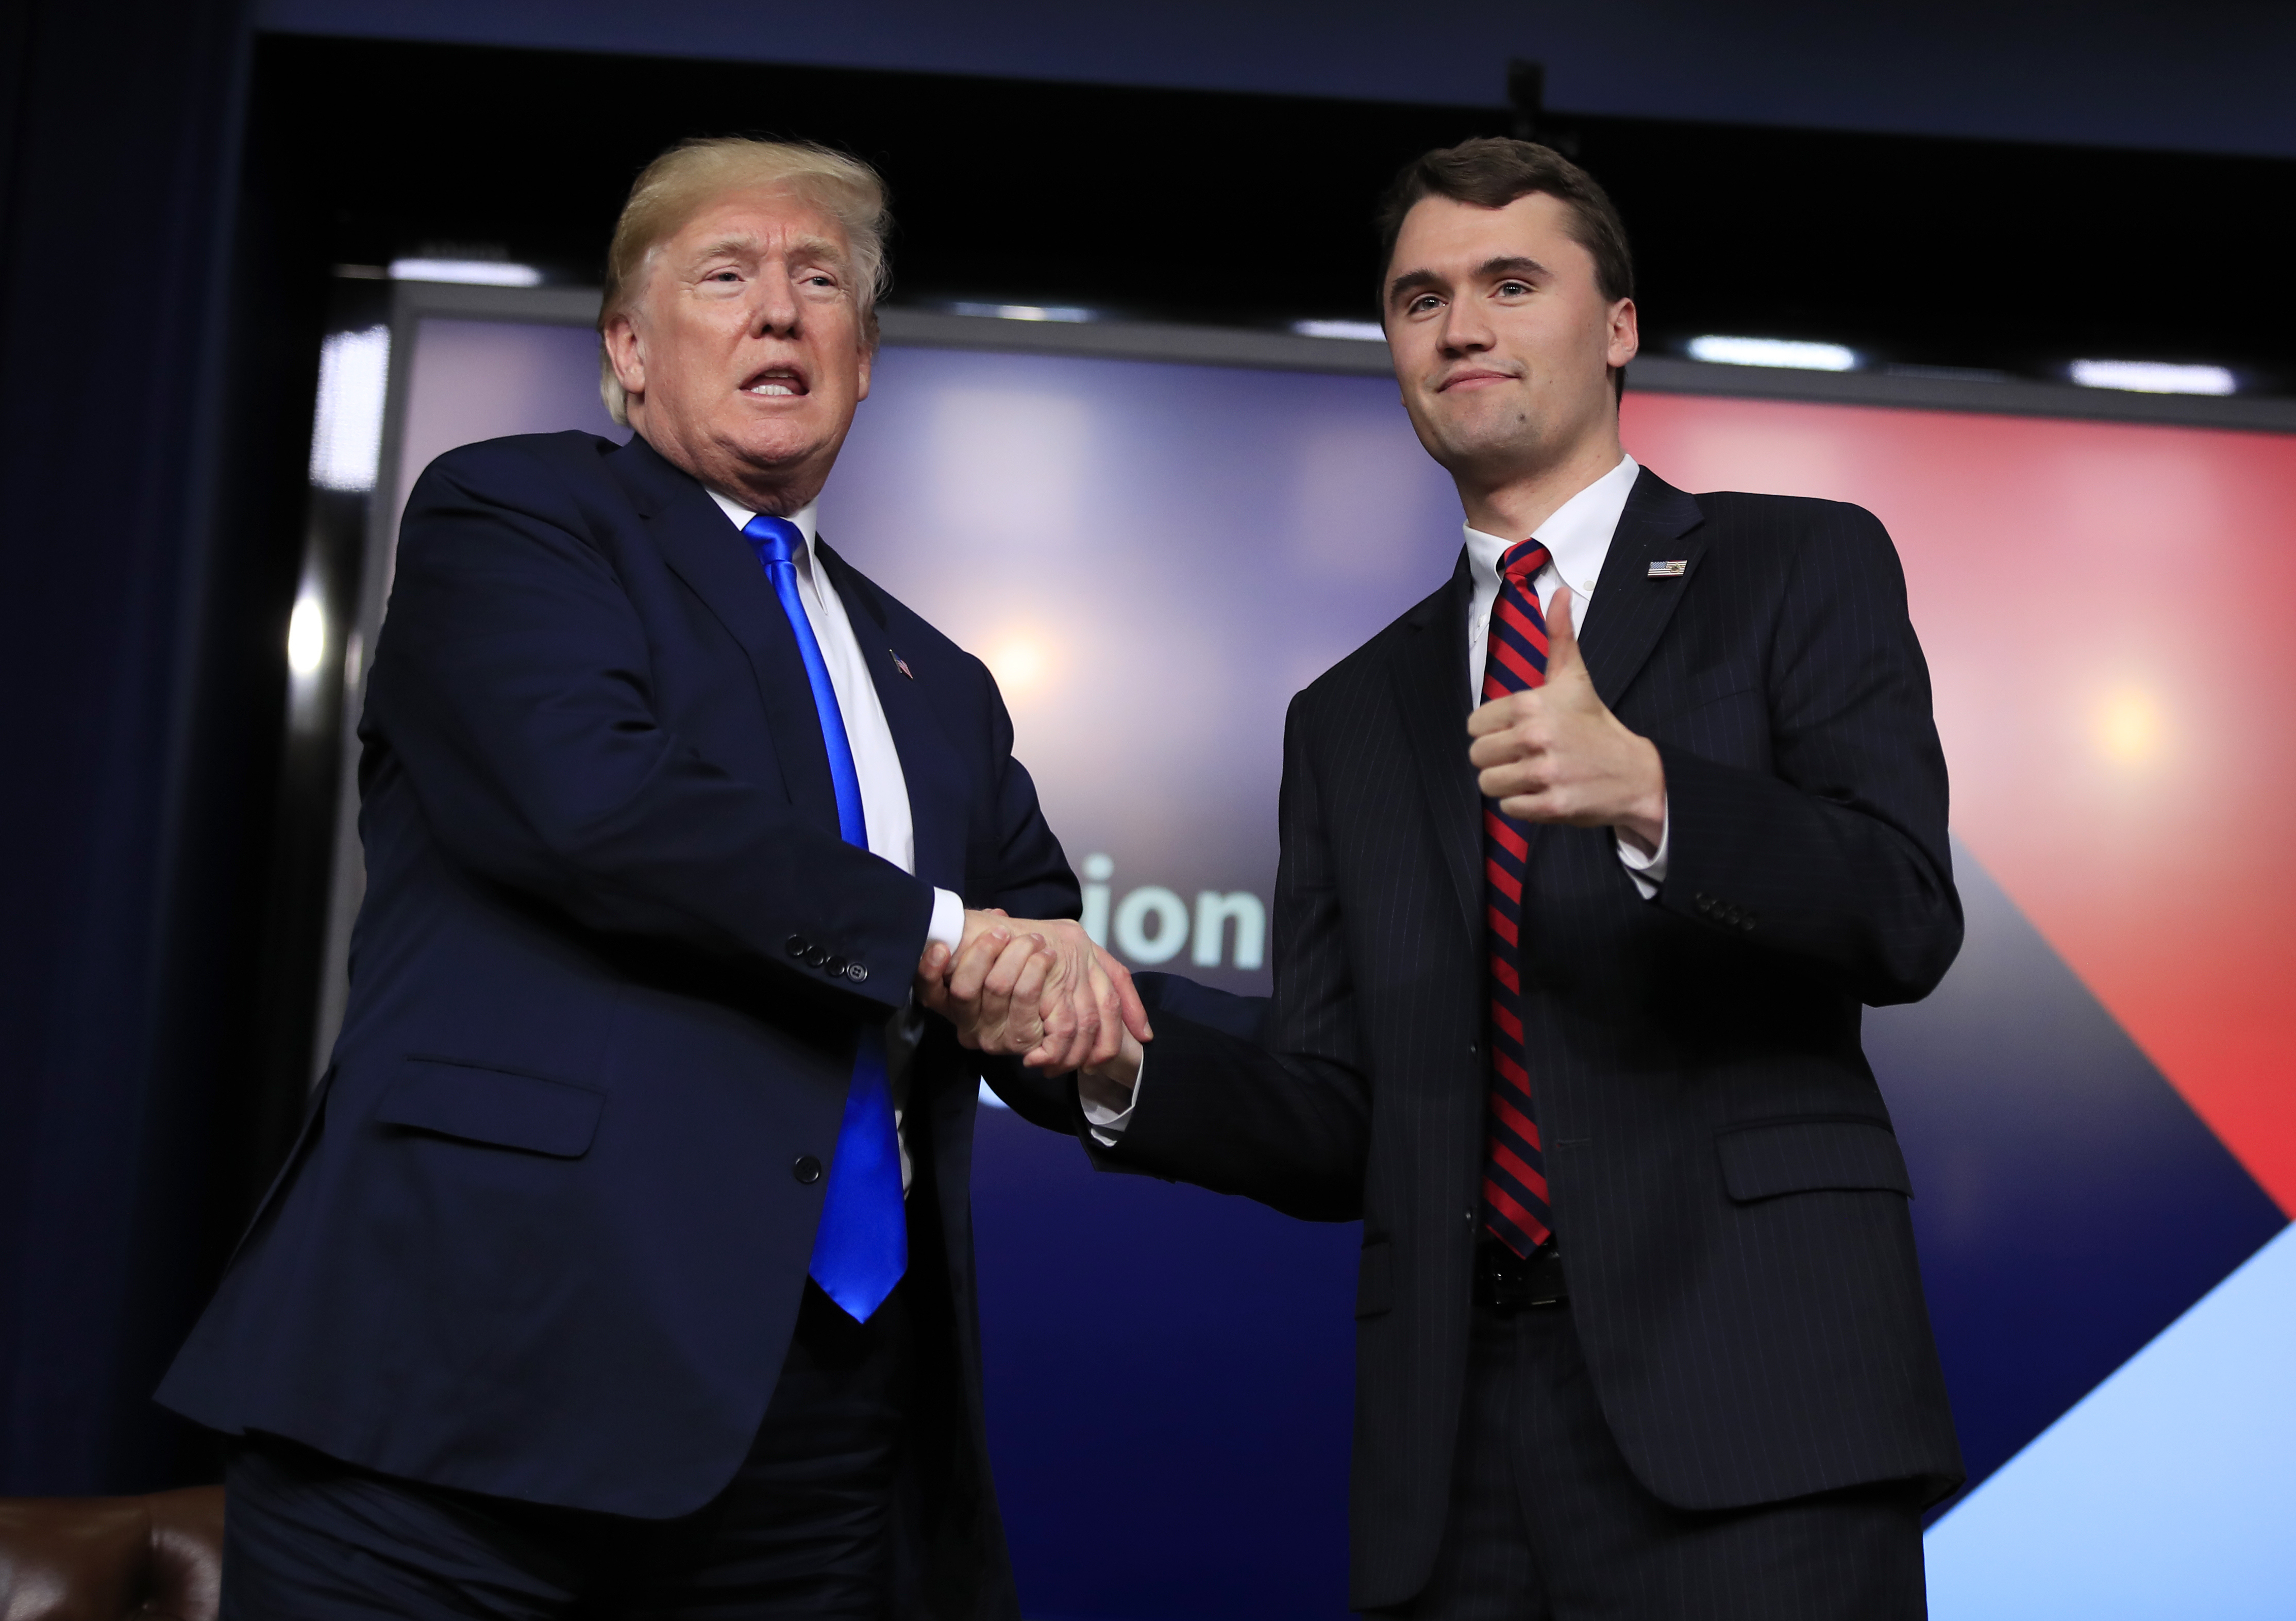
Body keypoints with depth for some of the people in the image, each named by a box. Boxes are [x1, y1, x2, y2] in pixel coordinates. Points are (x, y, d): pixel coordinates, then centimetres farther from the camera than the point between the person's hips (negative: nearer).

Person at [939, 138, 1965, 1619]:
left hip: (1748, 1401, -3)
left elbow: (1905, 917, -7)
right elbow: (1333, 1126, 13)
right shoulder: (1352, 721, 18)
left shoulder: (1802, 571, 8)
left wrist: (1646, 789, -23)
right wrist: (1111, 1052, -6)